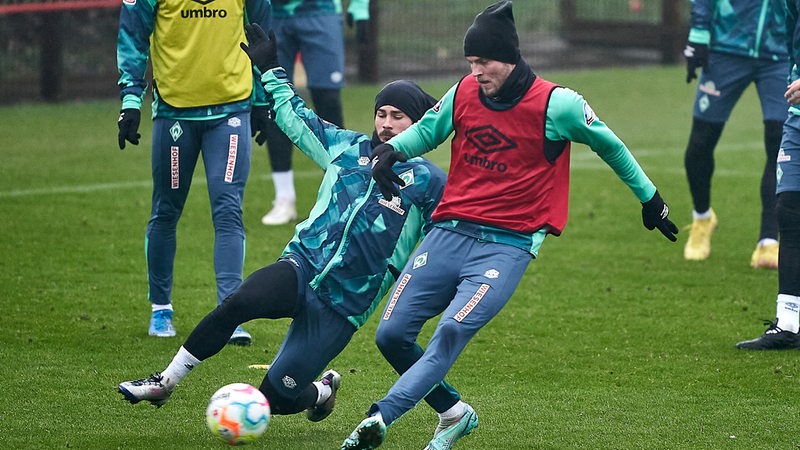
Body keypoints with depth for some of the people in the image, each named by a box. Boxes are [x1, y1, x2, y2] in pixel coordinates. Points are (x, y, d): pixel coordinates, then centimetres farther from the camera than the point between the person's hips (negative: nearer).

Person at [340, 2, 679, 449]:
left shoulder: (557, 105, -7)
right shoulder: (465, 93, 4)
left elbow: (609, 145, 9)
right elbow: (426, 131, 23)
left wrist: (649, 198, 21)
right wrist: (392, 149, 0)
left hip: (508, 246, -5)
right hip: (449, 233, 5)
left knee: (452, 331, -26)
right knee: (392, 334, -2)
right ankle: (455, 413, 19)